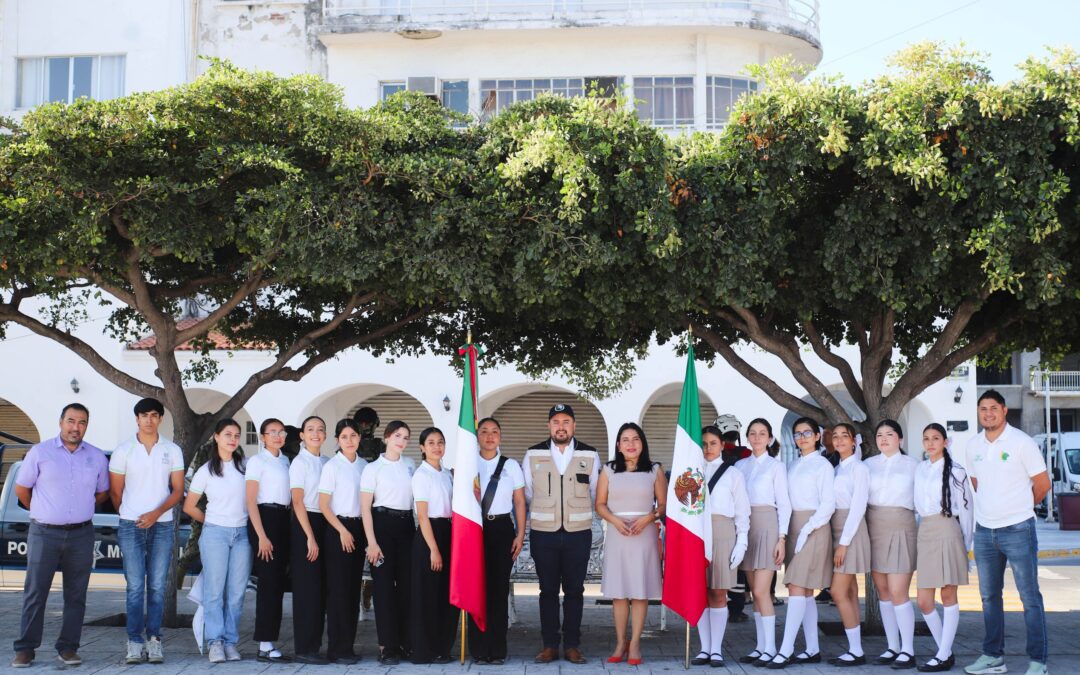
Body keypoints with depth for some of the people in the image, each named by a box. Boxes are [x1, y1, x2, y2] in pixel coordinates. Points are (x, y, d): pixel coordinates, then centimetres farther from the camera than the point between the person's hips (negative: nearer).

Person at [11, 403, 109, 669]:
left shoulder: (97, 457, 6)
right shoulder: (40, 452, -1)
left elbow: (102, 493, 18)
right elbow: (21, 489, 6)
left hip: (81, 535, 2)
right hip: (44, 534, -2)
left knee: (76, 595, 5)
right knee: (35, 593, -1)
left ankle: (68, 647, 12)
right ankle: (25, 649, 5)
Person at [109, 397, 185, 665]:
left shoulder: (173, 450, 6)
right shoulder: (123, 451, 4)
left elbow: (178, 490, 4)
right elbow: (115, 492, 9)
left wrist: (156, 513, -9)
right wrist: (129, 516, 11)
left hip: (162, 525, 1)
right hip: (131, 526, -1)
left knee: (157, 586, 1)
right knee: (135, 586, -3)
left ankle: (154, 639, 6)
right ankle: (135, 642, 0)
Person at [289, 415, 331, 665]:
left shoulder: (327, 462, 11)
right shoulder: (300, 462, -6)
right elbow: (297, 502, -10)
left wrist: (322, 534, 4)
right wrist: (310, 537, -14)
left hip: (325, 523, 6)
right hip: (304, 524, -6)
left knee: (320, 588, 7)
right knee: (307, 587, -5)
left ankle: (313, 644, 15)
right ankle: (303, 649, 0)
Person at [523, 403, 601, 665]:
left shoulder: (590, 455, 3)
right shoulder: (533, 455, 3)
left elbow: (595, 493, 13)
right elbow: (527, 493, 12)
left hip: (578, 532, 0)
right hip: (543, 533, 0)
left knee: (574, 590, 4)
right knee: (548, 590, 4)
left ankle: (572, 645, 11)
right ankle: (549, 645, 10)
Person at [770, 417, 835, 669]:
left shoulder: (823, 465, -4)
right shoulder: (794, 466, 16)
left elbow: (828, 504, -9)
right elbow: (789, 500, 14)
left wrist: (807, 530, -17)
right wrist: (787, 533, 3)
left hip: (814, 528, -7)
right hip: (794, 526, 7)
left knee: (798, 588, -12)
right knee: (805, 591, 8)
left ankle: (786, 650, -15)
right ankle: (812, 649, 12)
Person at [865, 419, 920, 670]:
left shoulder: (912, 465, 3)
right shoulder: (869, 464, 8)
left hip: (900, 529, -3)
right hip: (874, 529, 4)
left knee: (898, 592, -9)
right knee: (883, 592, 7)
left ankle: (907, 650, -1)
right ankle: (892, 647, 15)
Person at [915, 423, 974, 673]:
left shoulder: (955, 471, -2)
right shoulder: (920, 469, 12)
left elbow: (966, 507, 0)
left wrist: (966, 544, 0)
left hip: (947, 531, -5)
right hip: (924, 532, 5)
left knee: (948, 596, 0)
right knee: (924, 602, 1)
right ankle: (946, 651, 14)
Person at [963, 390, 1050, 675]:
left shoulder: (1021, 442, -9)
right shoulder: (973, 446, 6)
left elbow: (1042, 484, -4)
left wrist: (1020, 507, 8)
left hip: (1017, 530, -5)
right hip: (984, 531, 5)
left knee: (1029, 596, -2)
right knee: (989, 597, 12)